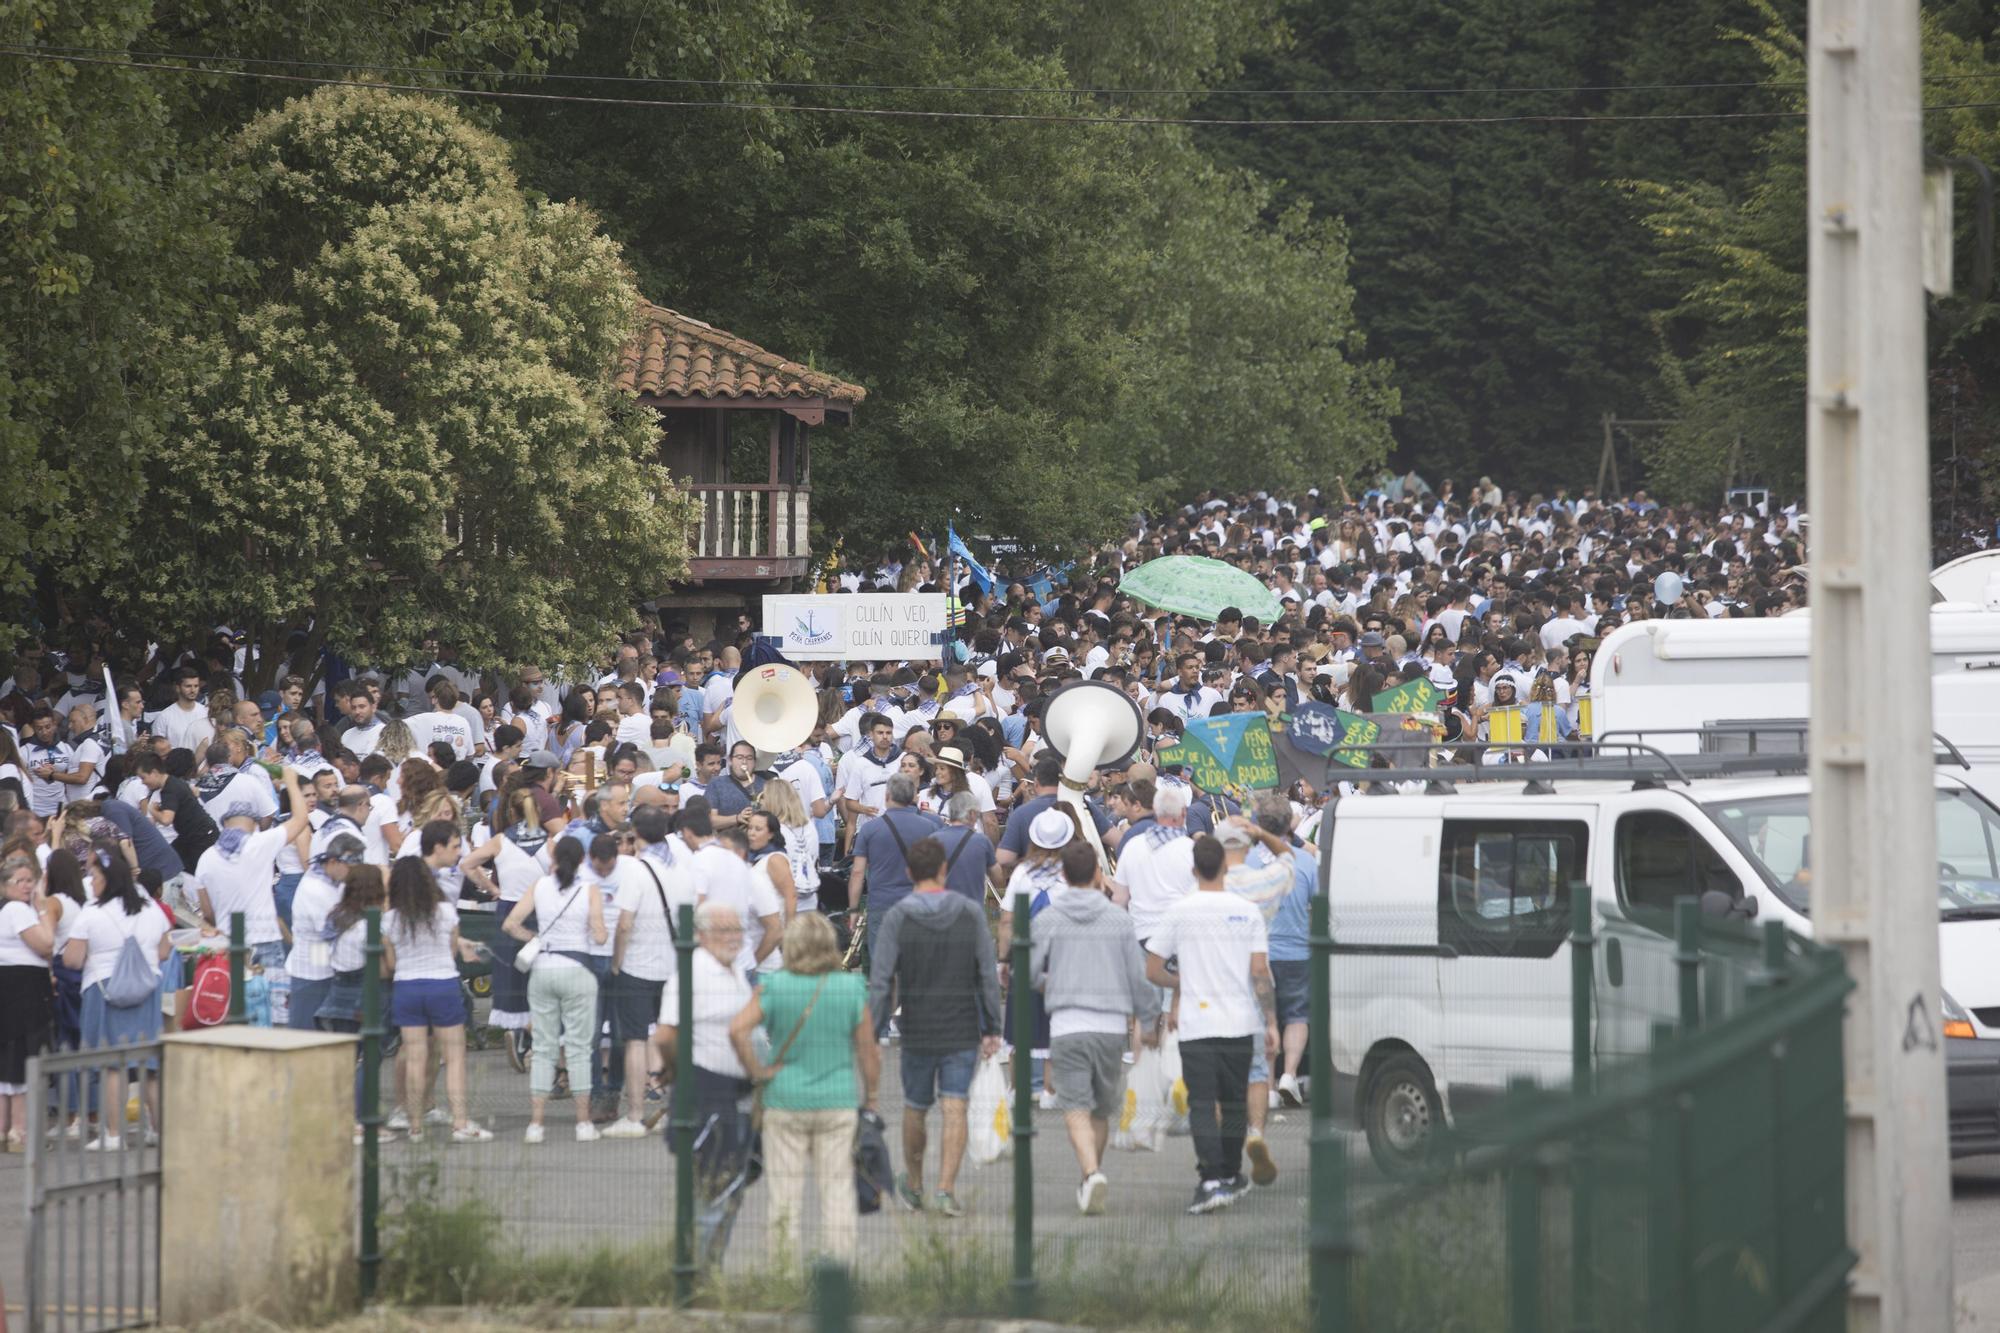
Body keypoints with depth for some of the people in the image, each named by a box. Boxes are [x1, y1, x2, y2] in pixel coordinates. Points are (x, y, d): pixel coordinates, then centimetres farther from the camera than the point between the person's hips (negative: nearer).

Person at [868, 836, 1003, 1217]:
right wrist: (992, 1028, 7)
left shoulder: (896, 919, -6)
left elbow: (881, 982, -9)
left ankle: (912, 1185, 32)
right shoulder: (970, 914, -1)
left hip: (917, 1031, 0)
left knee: (915, 1107, 16)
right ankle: (945, 1189, -13)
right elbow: (988, 975, 0)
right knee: (955, 1110, -2)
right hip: (963, 1030, 0)